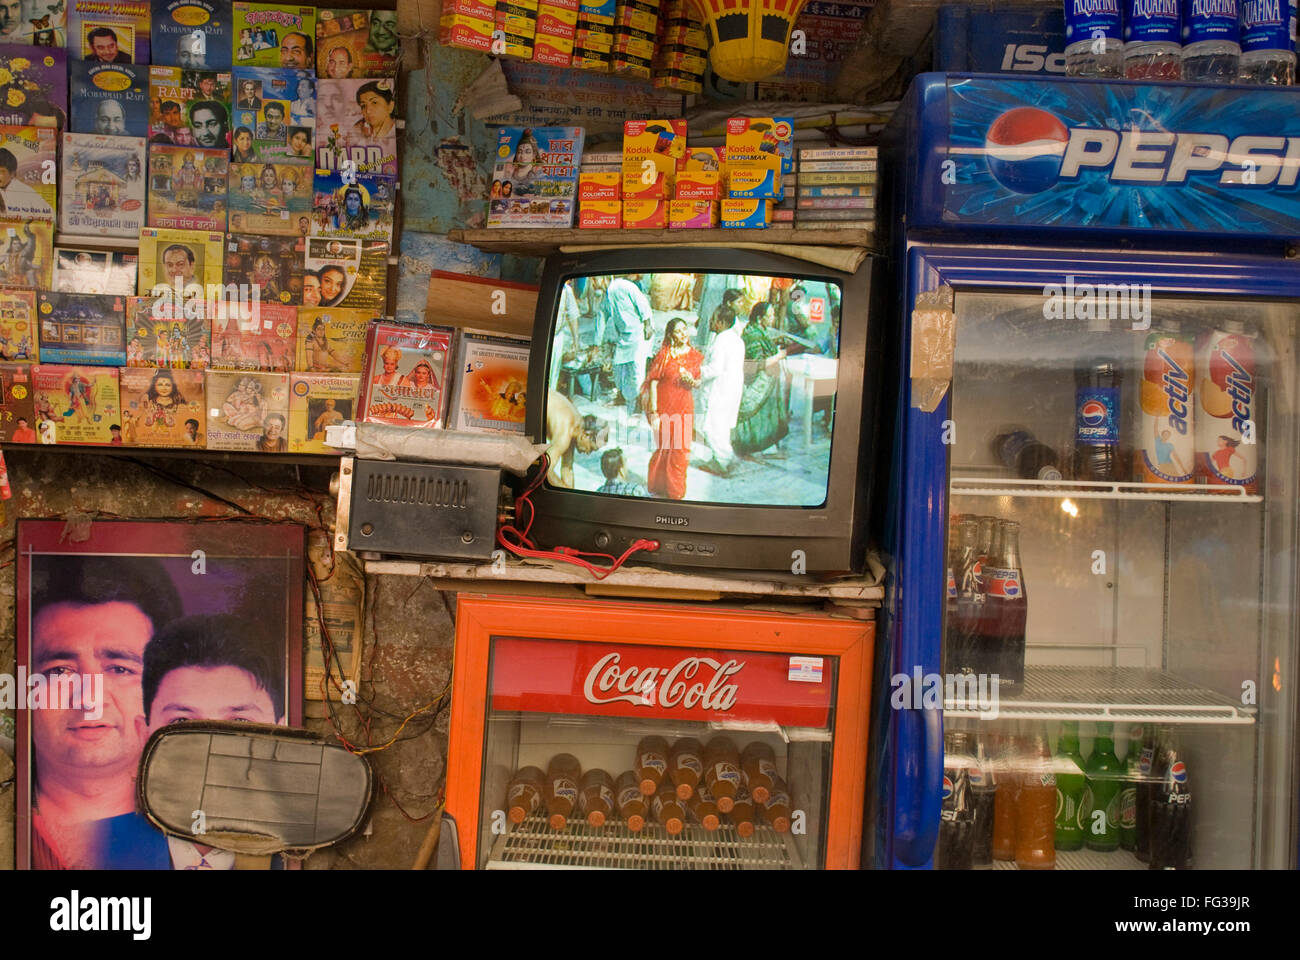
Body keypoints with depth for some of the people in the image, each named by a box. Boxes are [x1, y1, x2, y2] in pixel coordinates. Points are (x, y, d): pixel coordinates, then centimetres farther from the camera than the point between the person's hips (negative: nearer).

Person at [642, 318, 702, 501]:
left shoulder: (694, 355, 3)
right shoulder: (664, 354, -10)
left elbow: (698, 382, 14)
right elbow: (653, 383, -10)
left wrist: (692, 382, -12)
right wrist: (653, 412, -14)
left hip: (685, 407, 4)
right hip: (664, 406, -4)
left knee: (682, 450, 4)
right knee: (665, 447, 5)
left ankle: (676, 491, 20)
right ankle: (658, 487, 25)